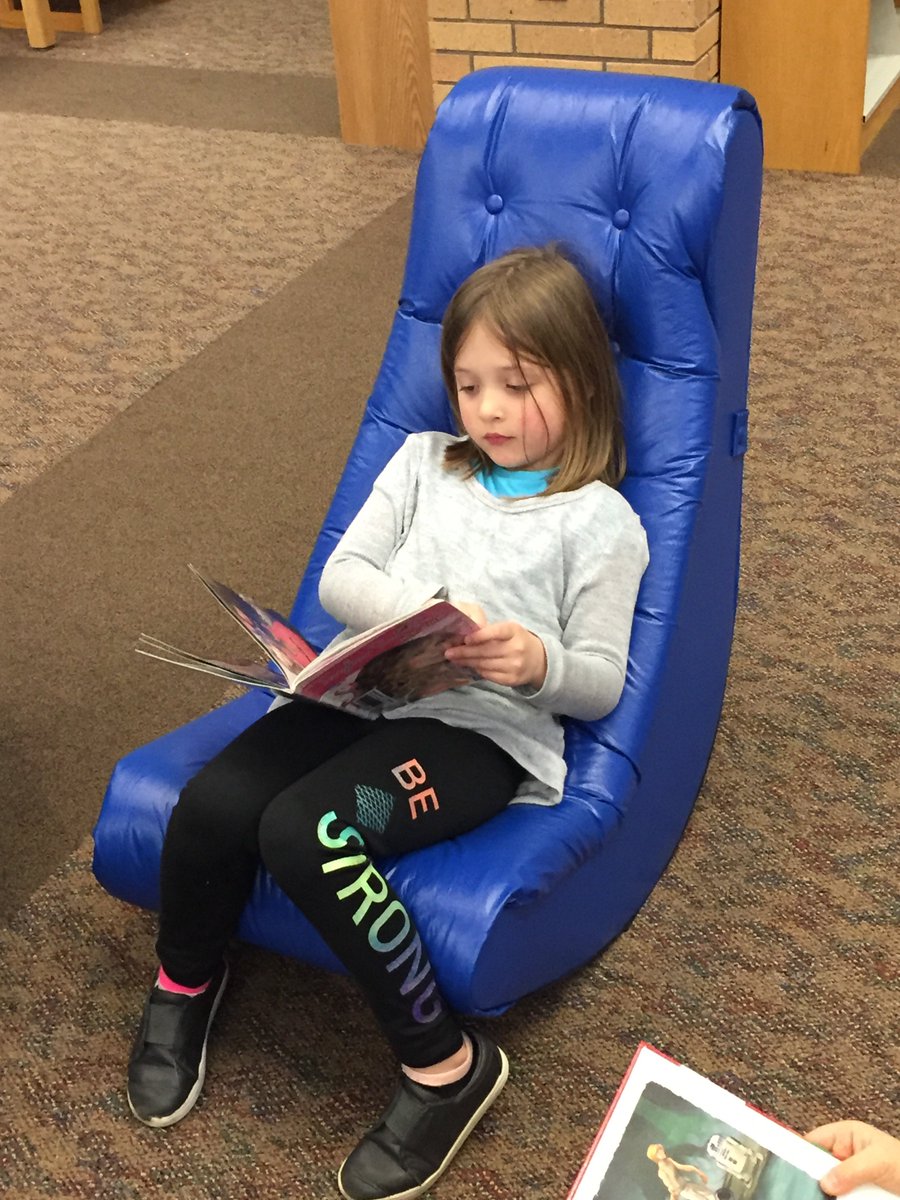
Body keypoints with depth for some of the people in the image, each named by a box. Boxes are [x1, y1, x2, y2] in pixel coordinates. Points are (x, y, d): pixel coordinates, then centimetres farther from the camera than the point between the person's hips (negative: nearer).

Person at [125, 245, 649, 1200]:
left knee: (301, 832, -31)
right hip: (363, 686, 5)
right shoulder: (422, 462, 19)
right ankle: (185, 982, 11)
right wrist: (418, 612, -11)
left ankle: (444, 1064, -12)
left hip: (484, 726, -4)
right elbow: (341, 577, 10)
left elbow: (601, 685, 3)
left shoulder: (599, 520, 6)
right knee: (212, 805, -23)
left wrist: (540, 663, -20)